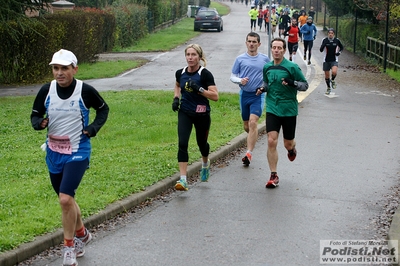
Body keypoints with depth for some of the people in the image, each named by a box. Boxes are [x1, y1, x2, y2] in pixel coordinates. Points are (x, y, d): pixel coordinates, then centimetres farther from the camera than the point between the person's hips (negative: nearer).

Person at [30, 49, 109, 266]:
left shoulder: (85, 90, -12)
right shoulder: (46, 90, -3)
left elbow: (103, 109, 5)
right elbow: (35, 115, 8)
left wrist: (94, 128, -10)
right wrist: (39, 122, -15)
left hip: (77, 153, -5)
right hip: (53, 153, 5)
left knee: (65, 199, -18)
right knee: (66, 199, 17)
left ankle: (69, 246, 0)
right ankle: (81, 234, 42)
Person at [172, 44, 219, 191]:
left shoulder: (205, 74, -14)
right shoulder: (180, 73, 0)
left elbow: (215, 96, -19)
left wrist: (199, 89, -29)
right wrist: (176, 98, 5)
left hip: (202, 114, -3)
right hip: (185, 113, 3)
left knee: (201, 143, 14)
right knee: (182, 143, -13)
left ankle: (205, 163, 50)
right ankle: (183, 180, -14)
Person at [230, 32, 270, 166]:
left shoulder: (265, 59, 3)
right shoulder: (240, 59, 3)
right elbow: (232, 76, 7)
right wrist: (240, 80, -14)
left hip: (258, 95, -2)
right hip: (244, 94, 2)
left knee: (253, 122, -18)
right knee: (246, 126, 11)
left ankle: (249, 153, -17)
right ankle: (253, 138, 44)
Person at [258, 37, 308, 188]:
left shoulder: (292, 67, -8)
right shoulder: (267, 67, 6)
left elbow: (305, 85, -3)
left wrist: (293, 83, -23)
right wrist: (263, 88, 1)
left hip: (289, 110, -2)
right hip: (272, 109, 2)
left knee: (288, 143, 8)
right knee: (271, 141, -11)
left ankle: (292, 149, 49)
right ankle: (274, 176, -2)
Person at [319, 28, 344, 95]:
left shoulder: (337, 40, -5)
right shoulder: (325, 40, -7)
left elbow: (341, 47, 13)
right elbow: (321, 50, -10)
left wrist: (339, 52, -6)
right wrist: (323, 45, -28)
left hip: (334, 60, -1)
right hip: (326, 60, 1)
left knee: (334, 72, -27)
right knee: (327, 76, 9)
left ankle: (332, 80, 7)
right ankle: (328, 88, 32)